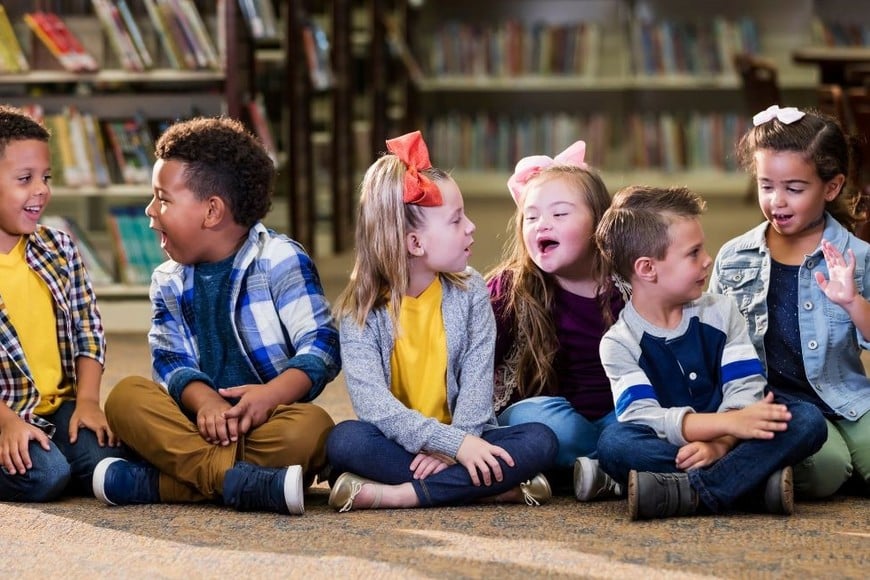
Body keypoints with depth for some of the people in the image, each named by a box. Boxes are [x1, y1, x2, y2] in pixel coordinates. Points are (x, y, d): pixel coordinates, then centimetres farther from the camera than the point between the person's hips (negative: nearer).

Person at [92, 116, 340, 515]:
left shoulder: (280, 260, -3)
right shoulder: (169, 281, 13)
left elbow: (321, 345, -12)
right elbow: (170, 359, 2)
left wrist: (270, 395, -30)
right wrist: (203, 400, -22)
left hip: (269, 421, -3)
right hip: (199, 422, 3)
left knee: (311, 427, -36)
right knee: (126, 396, -22)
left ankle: (150, 484, -35)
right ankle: (237, 479, -37)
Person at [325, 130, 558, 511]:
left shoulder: (469, 291, 2)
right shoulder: (360, 309, -8)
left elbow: (476, 381, -7)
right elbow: (374, 403, -19)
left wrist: (456, 444, -25)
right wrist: (455, 444, -29)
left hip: (462, 440, 2)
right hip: (398, 444, -2)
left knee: (540, 441, -24)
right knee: (344, 440, -32)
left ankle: (389, 495, -30)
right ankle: (498, 488, -32)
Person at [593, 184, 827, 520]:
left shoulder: (721, 313, 9)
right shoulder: (619, 343, -2)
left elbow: (746, 389, -2)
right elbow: (642, 417, -17)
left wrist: (719, 444, -23)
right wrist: (728, 422, -31)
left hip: (725, 444, 3)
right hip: (667, 451, -3)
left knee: (808, 420, -21)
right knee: (613, 442, -33)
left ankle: (688, 493, -35)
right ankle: (755, 482, -35)